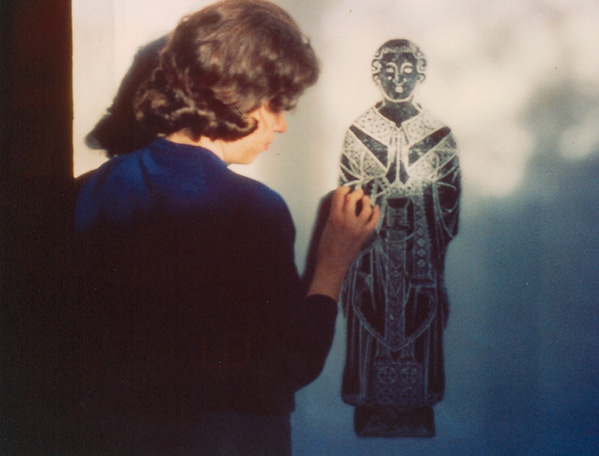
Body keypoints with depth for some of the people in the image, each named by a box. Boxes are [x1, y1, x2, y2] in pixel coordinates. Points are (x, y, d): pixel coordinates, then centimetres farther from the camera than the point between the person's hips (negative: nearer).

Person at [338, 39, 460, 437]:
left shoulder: (440, 135, 4)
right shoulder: (359, 132, 3)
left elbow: (450, 198, 4)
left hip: (421, 251, 1)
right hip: (373, 248, 0)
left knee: (421, 321, 4)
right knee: (373, 320, 2)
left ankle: (418, 409, 15)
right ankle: (372, 408, 13)